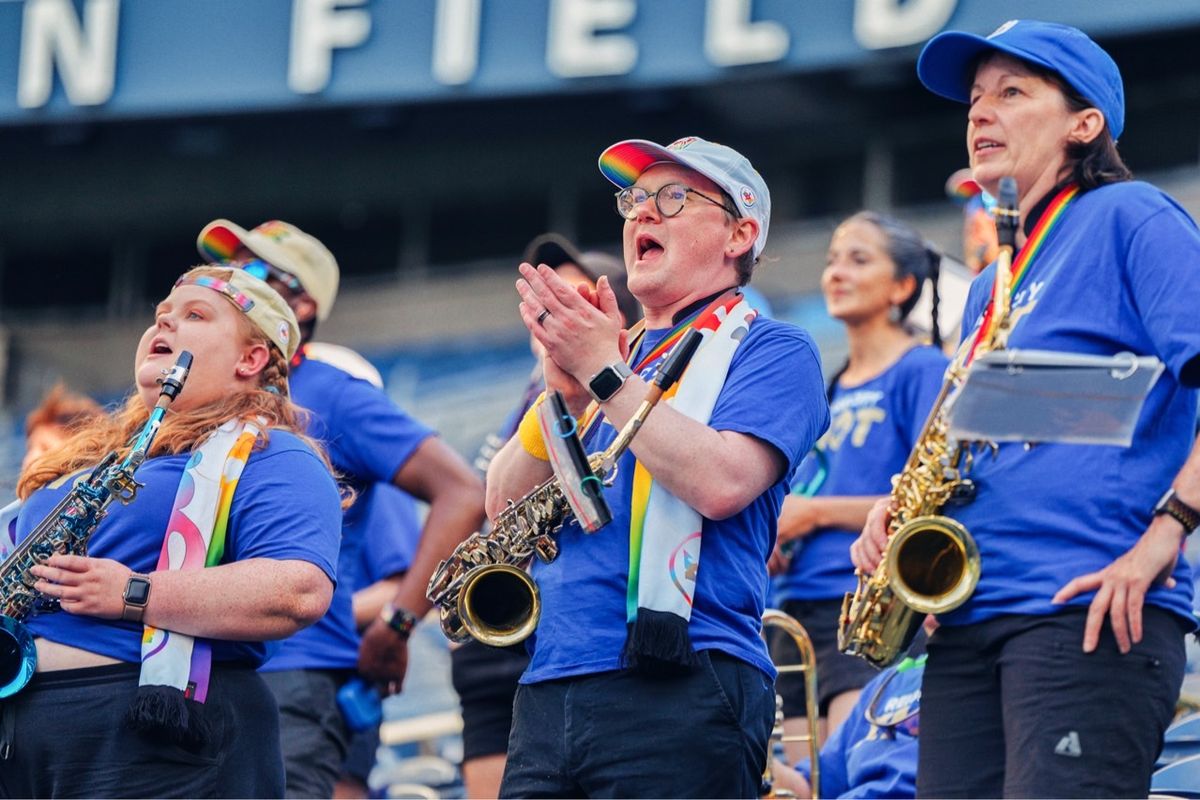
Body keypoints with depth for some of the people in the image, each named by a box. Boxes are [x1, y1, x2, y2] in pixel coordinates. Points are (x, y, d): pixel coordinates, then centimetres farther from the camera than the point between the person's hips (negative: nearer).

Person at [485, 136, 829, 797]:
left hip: (679, 695, -6)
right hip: (547, 695, 6)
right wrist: (565, 390, -1)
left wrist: (604, 373, -9)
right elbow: (504, 513, 15)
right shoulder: (616, 346, 24)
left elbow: (720, 483, -15)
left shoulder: (771, 350, 5)